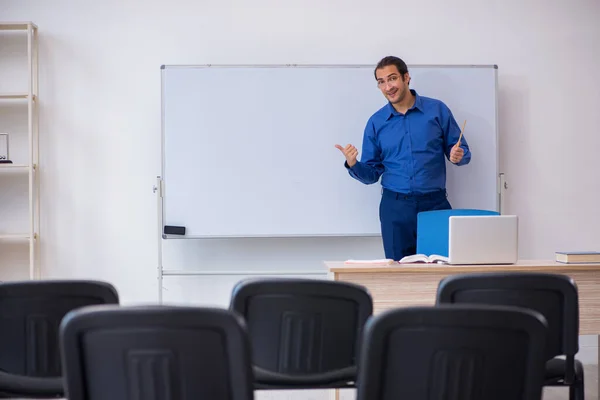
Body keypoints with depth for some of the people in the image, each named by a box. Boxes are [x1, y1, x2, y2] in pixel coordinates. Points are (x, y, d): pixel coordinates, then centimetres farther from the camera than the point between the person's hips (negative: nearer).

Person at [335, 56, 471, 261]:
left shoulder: (437, 110, 0)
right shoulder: (376, 122, 5)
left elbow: (463, 152, 5)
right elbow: (372, 174, 6)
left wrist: (458, 156, -17)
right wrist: (353, 165, -13)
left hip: (434, 203, -1)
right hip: (395, 206, 1)